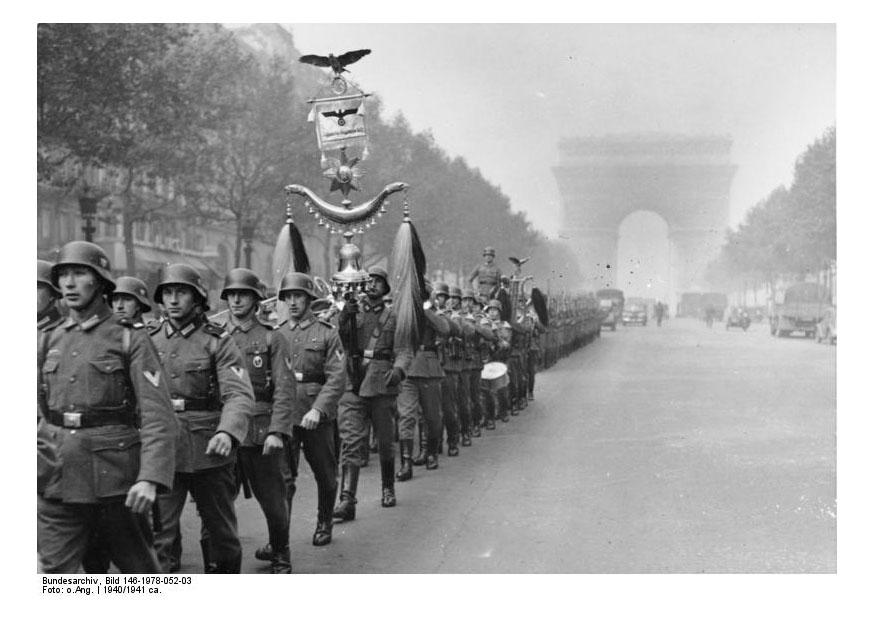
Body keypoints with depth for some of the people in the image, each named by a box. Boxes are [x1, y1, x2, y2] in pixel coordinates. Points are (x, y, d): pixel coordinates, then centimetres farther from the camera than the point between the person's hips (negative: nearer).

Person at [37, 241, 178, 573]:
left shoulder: (130, 339, -4)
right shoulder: (49, 341, 10)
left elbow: (158, 415, -13)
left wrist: (151, 478, -24)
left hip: (115, 481, -3)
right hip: (56, 482, 4)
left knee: (140, 568, 13)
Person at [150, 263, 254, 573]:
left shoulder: (218, 341, -5)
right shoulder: (150, 339, 7)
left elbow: (239, 394, -16)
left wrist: (227, 432, -34)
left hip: (209, 449, -2)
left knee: (220, 526, 14)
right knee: (156, 530, -5)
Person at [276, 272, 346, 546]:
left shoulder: (327, 333, -2)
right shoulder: (276, 334, 8)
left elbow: (337, 378, -10)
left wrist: (317, 409, -22)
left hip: (317, 416, -1)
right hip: (283, 415, 2)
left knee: (325, 474, 12)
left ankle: (324, 524, 33)